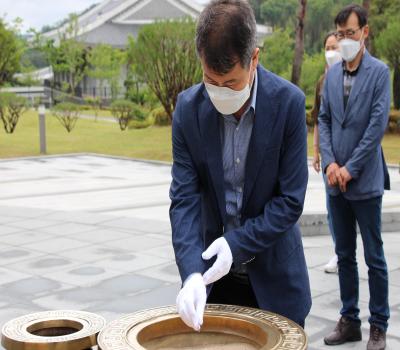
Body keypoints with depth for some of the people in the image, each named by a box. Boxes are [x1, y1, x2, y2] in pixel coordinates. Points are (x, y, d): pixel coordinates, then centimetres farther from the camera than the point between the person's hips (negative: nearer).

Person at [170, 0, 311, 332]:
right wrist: (192, 273, -24)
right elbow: (184, 198, -12)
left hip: (273, 273, -1)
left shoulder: (288, 102, -16)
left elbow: (291, 200, -14)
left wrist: (237, 244, -21)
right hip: (215, 271, 2)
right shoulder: (189, 107, -10)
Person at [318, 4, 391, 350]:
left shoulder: (379, 72, -7)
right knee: (344, 255, 12)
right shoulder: (333, 74, 8)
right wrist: (330, 163, -5)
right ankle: (349, 321, 23)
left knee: (374, 257, 4)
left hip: (365, 180, -5)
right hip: (337, 179, 5)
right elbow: (323, 120, 9)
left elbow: (377, 124, -12)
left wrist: (350, 168, -13)